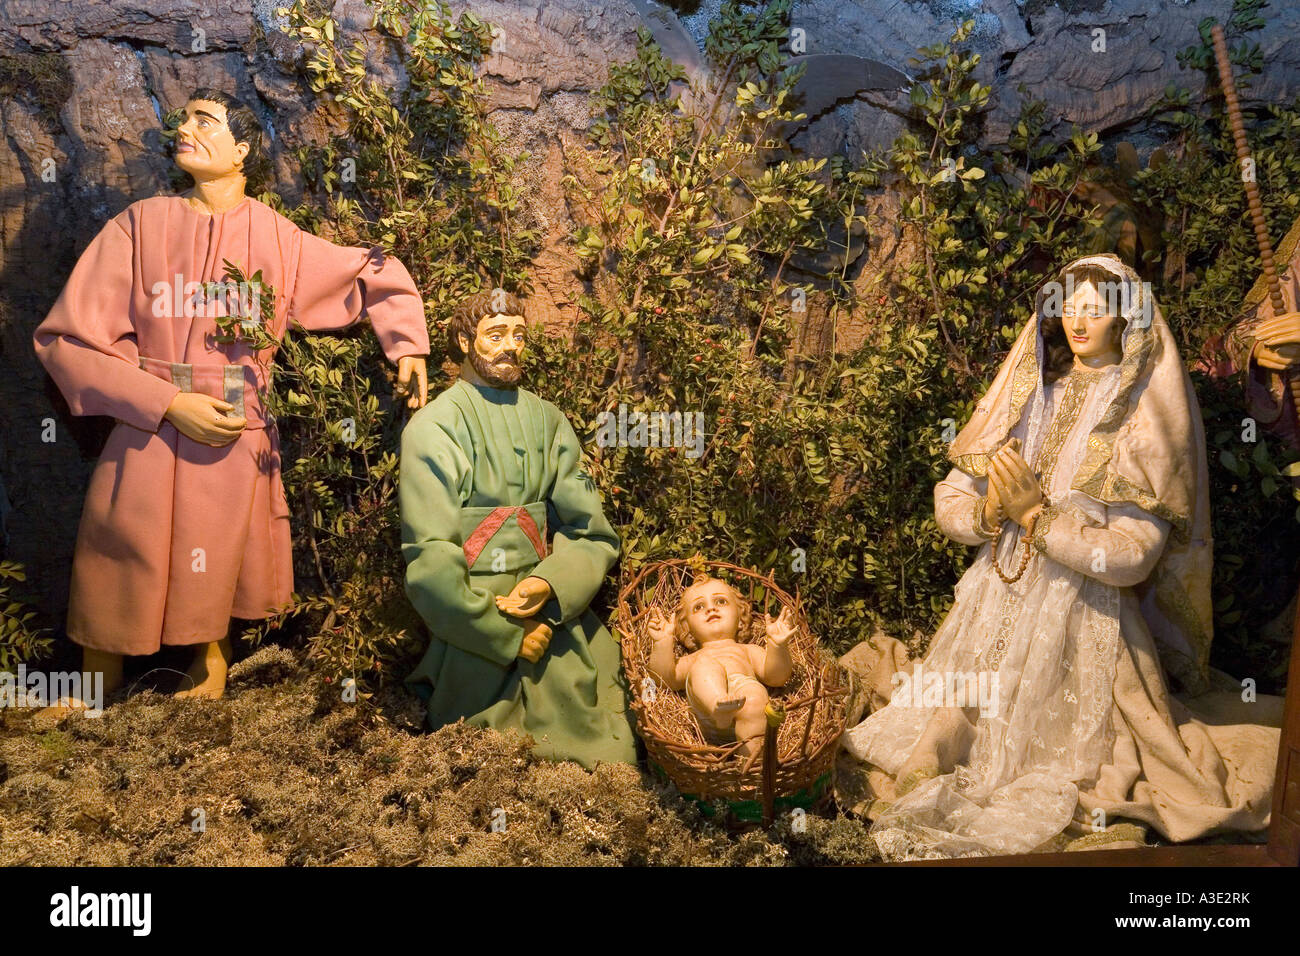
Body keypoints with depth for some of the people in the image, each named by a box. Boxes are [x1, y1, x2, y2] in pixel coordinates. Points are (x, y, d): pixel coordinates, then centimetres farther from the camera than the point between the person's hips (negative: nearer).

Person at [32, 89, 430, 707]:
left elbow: (378, 274, 15)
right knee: (122, 578, 11)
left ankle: (211, 656, 44)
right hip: (147, 440, 0)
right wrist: (169, 403, -14)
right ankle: (98, 684, 38)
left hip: (236, 442, 1)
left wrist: (407, 344, 2)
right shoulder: (141, 226, -3)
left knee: (212, 580, 14)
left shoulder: (279, 240, 0)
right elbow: (65, 339, -6)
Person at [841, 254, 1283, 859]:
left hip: (1084, 621, -4)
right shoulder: (1029, 393, 7)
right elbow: (950, 500, 5)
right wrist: (992, 513, -14)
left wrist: (1036, 514, -18)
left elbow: (1131, 557, -17)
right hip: (995, 605, 4)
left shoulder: (1147, 416, -7)